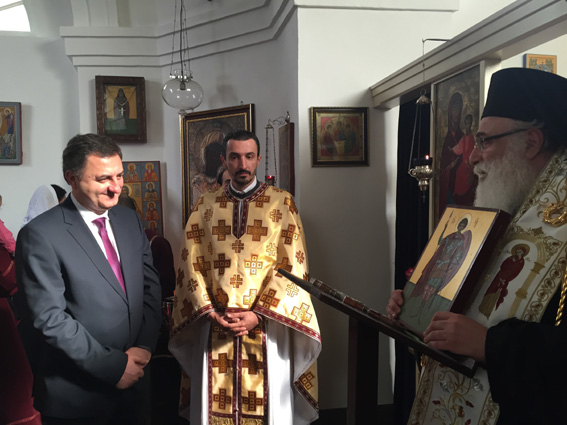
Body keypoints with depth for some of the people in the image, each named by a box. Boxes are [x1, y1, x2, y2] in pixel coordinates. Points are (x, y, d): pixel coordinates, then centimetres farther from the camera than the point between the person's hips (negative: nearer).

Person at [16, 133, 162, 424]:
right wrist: (113, 365, -16)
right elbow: (49, 318, -18)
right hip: (76, 394, -5)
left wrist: (144, 347, -7)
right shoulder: (40, 235, -16)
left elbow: (150, 286, 6)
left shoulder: (130, 220, 3)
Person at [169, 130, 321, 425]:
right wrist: (210, 312, -8)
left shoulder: (282, 203, 1)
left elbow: (292, 266, -5)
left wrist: (258, 314, -13)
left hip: (266, 327, -1)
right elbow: (191, 265, 4)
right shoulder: (205, 206, 8)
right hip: (214, 327, 2)